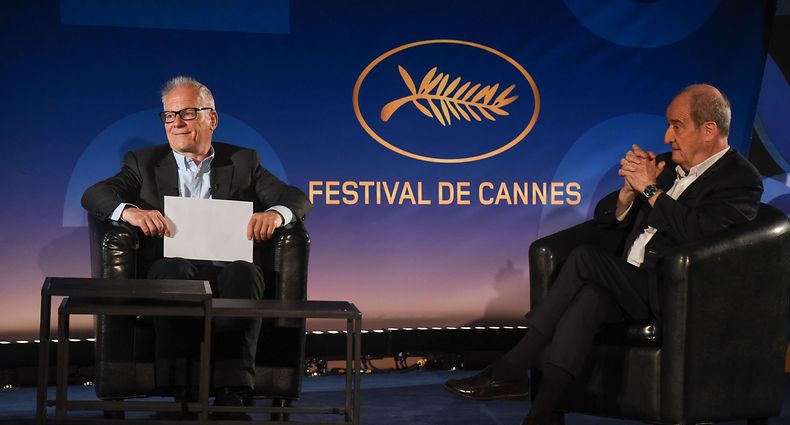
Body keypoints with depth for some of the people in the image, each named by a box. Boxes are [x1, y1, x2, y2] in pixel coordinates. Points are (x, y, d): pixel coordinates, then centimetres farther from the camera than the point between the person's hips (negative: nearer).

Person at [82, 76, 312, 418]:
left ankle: (232, 391, -44)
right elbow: (94, 195, 5)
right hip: (171, 271, 0)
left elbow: (297, 198, 11)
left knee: (244, 273, -34)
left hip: (228, 268, 0)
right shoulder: (145, 163, 21)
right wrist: (130, 211, -19)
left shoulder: (243, 162, 22)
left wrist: (275, 214, -15)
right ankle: (181, 392, -41)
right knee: (172, 270, -35)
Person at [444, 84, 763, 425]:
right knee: (588, 298, -27)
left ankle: (512, 369, -23)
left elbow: (697, 232, -21)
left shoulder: (741, 179, -2)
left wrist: (650, 189, -12)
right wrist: (630, 189, -3)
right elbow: (605, 216, 18)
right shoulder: (668, 165, 20)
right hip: (632, 286, 6)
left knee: (584, 258, -26)